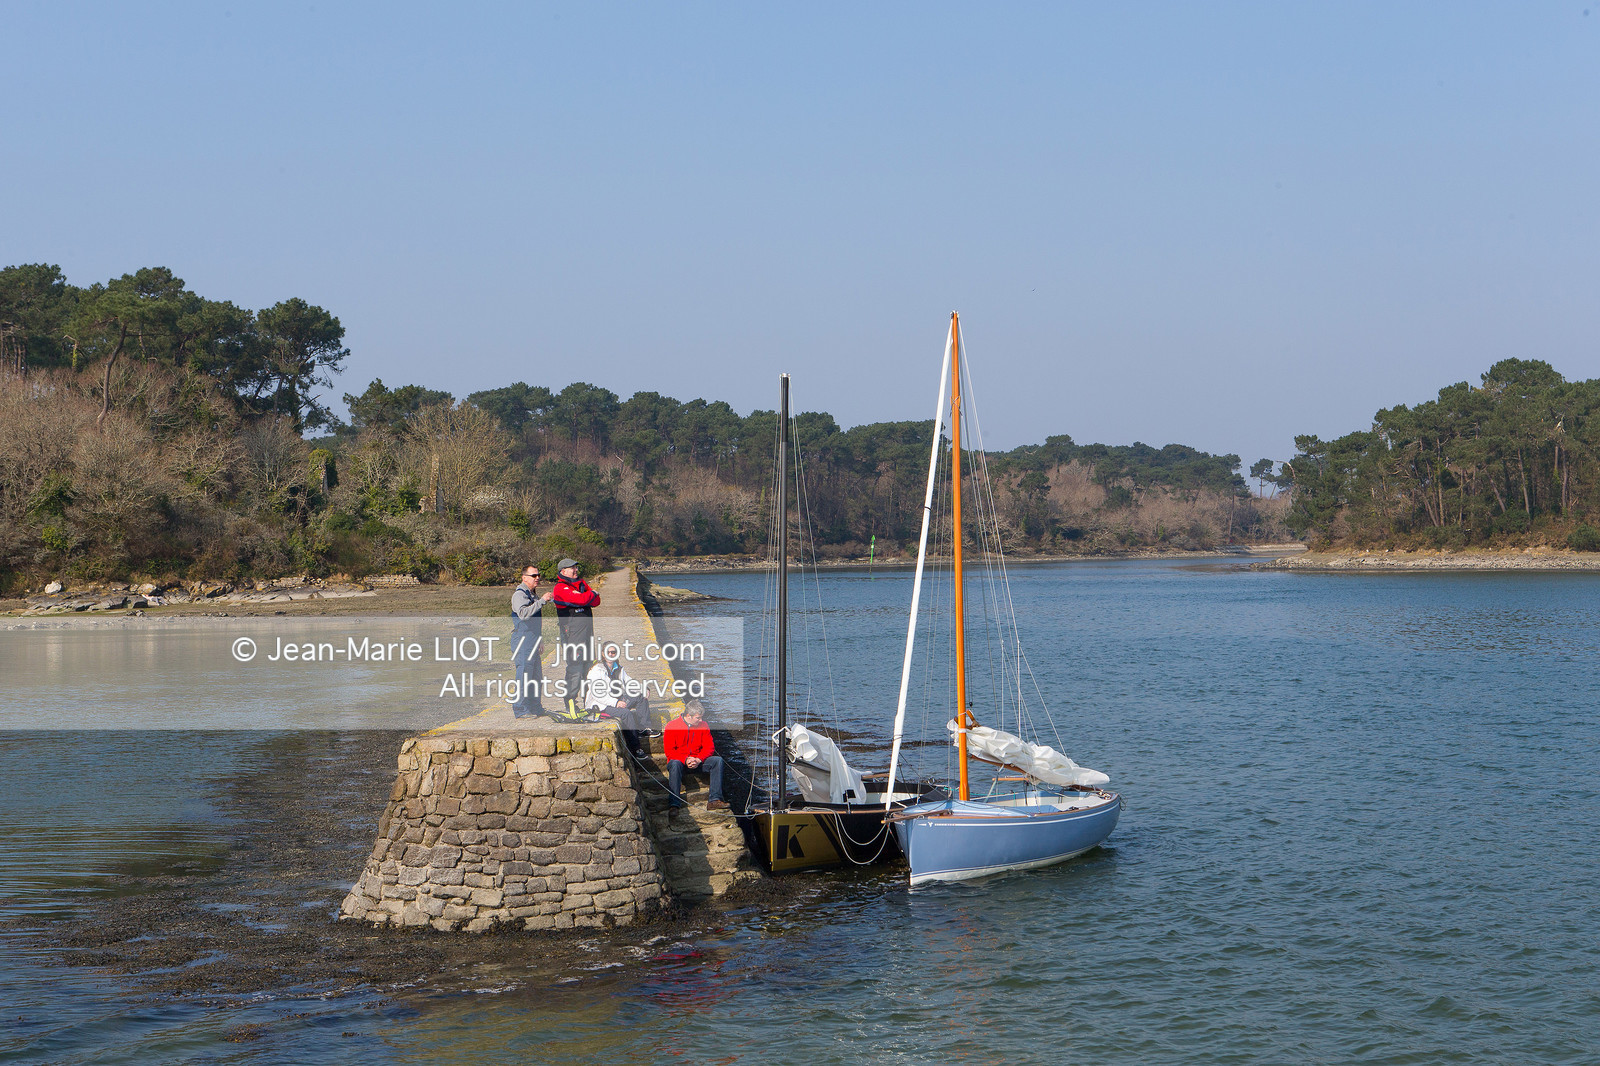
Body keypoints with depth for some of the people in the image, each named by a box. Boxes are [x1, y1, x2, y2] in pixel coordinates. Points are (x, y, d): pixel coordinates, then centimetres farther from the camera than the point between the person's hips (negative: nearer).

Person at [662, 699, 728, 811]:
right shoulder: (672, 726, -8)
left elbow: (709, 747, 2)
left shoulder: (703, 725, 4)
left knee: (717, 760, -20)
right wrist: (685, 760, -25)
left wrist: (698, 760, -17)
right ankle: (675, 803, -42)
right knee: (675, 764, -38)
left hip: (698, 762, 4)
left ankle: (714, 800, -28)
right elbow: (669, 751, -11)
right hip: (679, 761, -4)